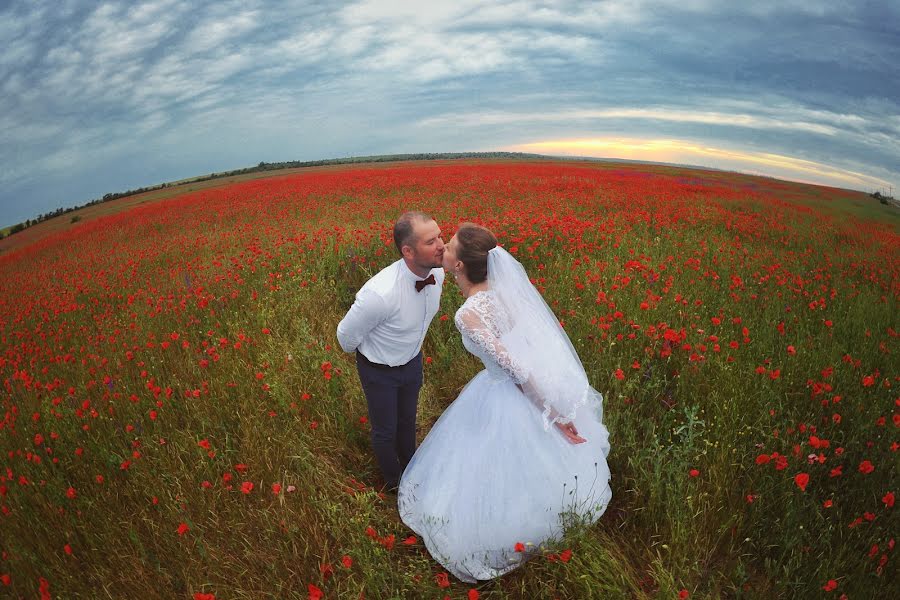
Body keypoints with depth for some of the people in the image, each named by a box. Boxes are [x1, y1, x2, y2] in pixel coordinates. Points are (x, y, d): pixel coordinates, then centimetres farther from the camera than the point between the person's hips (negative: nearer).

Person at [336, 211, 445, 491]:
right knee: (385, 430, 20)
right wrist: (366, 353, -1)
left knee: (407, 421, 30)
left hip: (412, 361, 6)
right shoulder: (380, 293, -42)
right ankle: (394, 482, 51)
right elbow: (347, 335, -21)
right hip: (379, 371, -5)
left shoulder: (437, 273, -20)